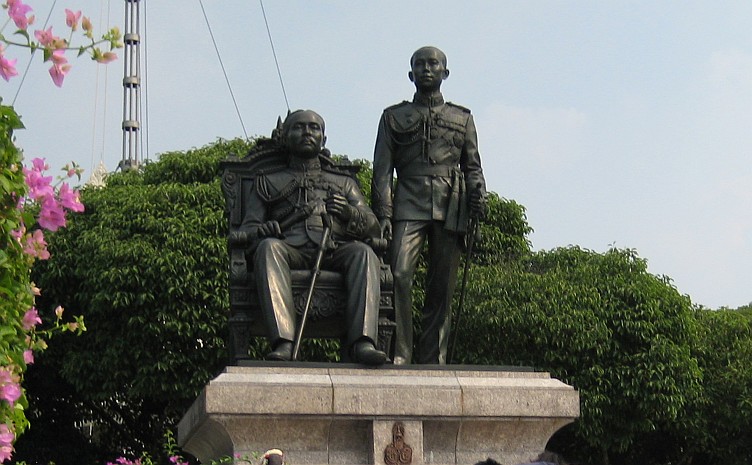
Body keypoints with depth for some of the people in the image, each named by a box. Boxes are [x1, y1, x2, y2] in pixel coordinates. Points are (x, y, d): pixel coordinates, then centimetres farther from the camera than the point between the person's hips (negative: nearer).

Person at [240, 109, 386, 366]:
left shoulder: (344, 183, 33)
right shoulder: (269, 182, 31)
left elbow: (372, 227, 19)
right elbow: (247, 228, 18)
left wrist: (349, 213, -5)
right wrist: (264, 230, -8)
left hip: (334, 251, 1)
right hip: (291, 250, -1)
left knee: (363, 252, -33)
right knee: (268, 247, -36)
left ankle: (362, 340, -48)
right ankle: (283, 342, -49)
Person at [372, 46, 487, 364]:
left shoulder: (463, 119, 21)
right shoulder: (394, 117, 16)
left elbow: (473, 168, 18)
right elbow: (382, 169, 9)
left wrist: (478, 211, 2)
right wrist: (383, 213, -4)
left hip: (451, 207, 2)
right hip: (409, 205, -1)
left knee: (442, 289, -2)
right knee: (399, 275, -20)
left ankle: (434, 360, 0)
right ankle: (398, 355, -17)